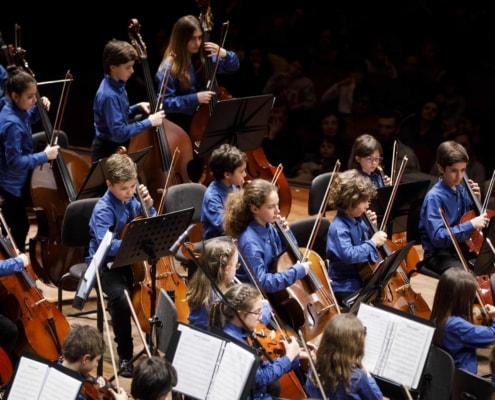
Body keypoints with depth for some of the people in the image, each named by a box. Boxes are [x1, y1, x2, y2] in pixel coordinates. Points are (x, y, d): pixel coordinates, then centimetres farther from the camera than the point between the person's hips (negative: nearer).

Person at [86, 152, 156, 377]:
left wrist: (148, 205, -3)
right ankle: (125, 355, -17)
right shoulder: (103, 210, -18)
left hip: (130, 260, 6)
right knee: (121, 298, -33)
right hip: (107, 264, -6)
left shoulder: (130, 200, 2)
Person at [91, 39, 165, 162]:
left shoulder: (117, 85, 3)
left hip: (119, 147, 9)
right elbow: (119, 132, -27)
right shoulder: (109, 95, -26)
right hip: (108, 152, -9)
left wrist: (137, 107, 2)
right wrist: (149, 122, -23)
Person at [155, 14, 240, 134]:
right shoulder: (169, 68, -15)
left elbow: (234, 66, 13)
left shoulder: (204, 58, 3)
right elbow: (165, 103, -17)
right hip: (182, 125, -5)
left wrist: (225, 54, -8)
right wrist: (195, 99, -24)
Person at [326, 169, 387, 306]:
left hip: (362, 279, 9)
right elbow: (348, 255, -35)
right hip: (346, 287, -9)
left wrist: (370, 227, 3)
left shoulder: (357, 219, 5)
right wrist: (373, 243, -27)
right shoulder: (339, 227, -22)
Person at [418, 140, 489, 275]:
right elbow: (438, 236, -24)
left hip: (462, 248, 8)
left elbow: (469, 215, 20)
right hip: (439, 255, -8)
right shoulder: (434, 197, -17)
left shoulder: (460, 190, 5)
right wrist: (471, 225, -28)